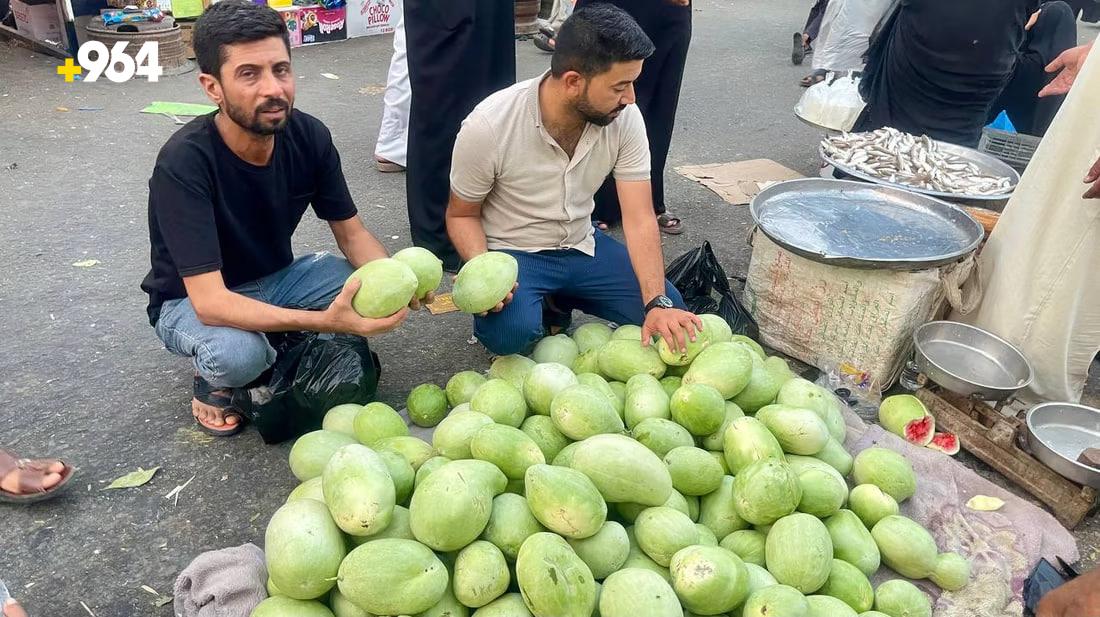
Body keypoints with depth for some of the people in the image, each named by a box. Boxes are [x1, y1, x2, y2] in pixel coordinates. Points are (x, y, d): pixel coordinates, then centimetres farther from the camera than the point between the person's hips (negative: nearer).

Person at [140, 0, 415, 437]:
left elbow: (352, 234, -8)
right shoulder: (184, 162, -31)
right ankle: (215, 381, 0)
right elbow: (210, 302, -36)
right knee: (238, 353, -38)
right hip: (190, 303, -4)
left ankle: (282, 356, 5)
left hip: (275, 281, 5)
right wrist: (325, 321, -49)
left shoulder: (309, 136, -16)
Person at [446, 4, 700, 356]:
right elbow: (462, 216, -9)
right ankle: (533, 308, 4)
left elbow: (639, 218, -15)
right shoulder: (489, 126, -24)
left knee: (670, 312, -7)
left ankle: (558, 302, 13)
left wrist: (658, 303, -28)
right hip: (511, 253, -4)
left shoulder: (625, 118, -15)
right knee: (511, 332, -34)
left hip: (582, 247, 5)